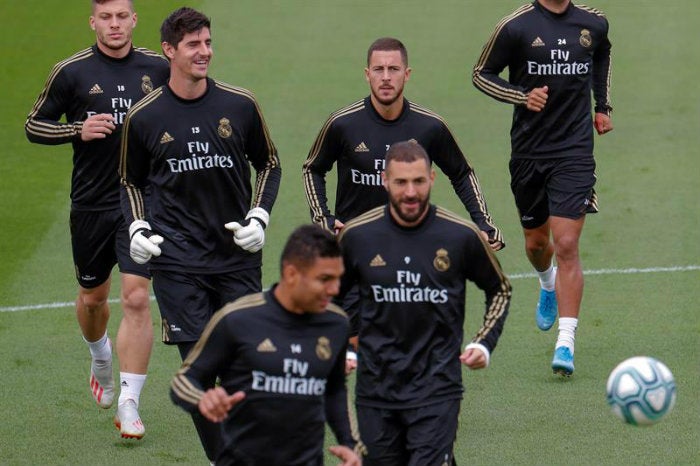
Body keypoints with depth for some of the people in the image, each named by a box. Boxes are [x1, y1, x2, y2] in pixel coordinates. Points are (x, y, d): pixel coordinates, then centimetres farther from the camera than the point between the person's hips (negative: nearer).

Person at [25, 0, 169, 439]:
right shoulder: (72, 72, -4)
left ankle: (129, 403, -9)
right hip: (91, 203, 1)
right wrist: (79, 130, -15)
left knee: (136, 298, -12)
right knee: (93, 296, 16)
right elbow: (34, 125, 2)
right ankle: (101, 359, 49)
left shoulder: (158, 68, 0)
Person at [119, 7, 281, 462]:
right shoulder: (144, 117, -1)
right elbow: (132, 182, 14)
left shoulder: (240, 105, -1)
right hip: (177, 259, -1)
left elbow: (269, 164, 13)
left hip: (238, 254, 1)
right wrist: (138, 228, -1)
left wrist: (259, 218, -1)